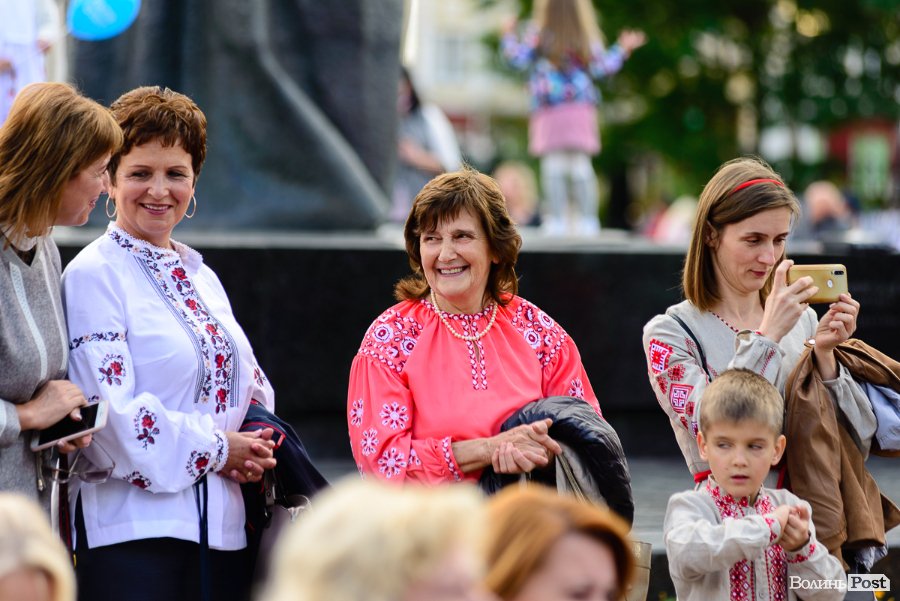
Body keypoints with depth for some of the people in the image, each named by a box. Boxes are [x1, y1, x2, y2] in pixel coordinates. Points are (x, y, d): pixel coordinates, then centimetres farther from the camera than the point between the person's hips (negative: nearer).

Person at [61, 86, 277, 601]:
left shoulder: (202, 278, 18)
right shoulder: (93, 276, -5)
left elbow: (250, 385, 22)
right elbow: (110, 412, -14)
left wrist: (252, 452, 0)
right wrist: (216, 449, -10)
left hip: (223, 528, 7)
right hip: (134, 530, -7)